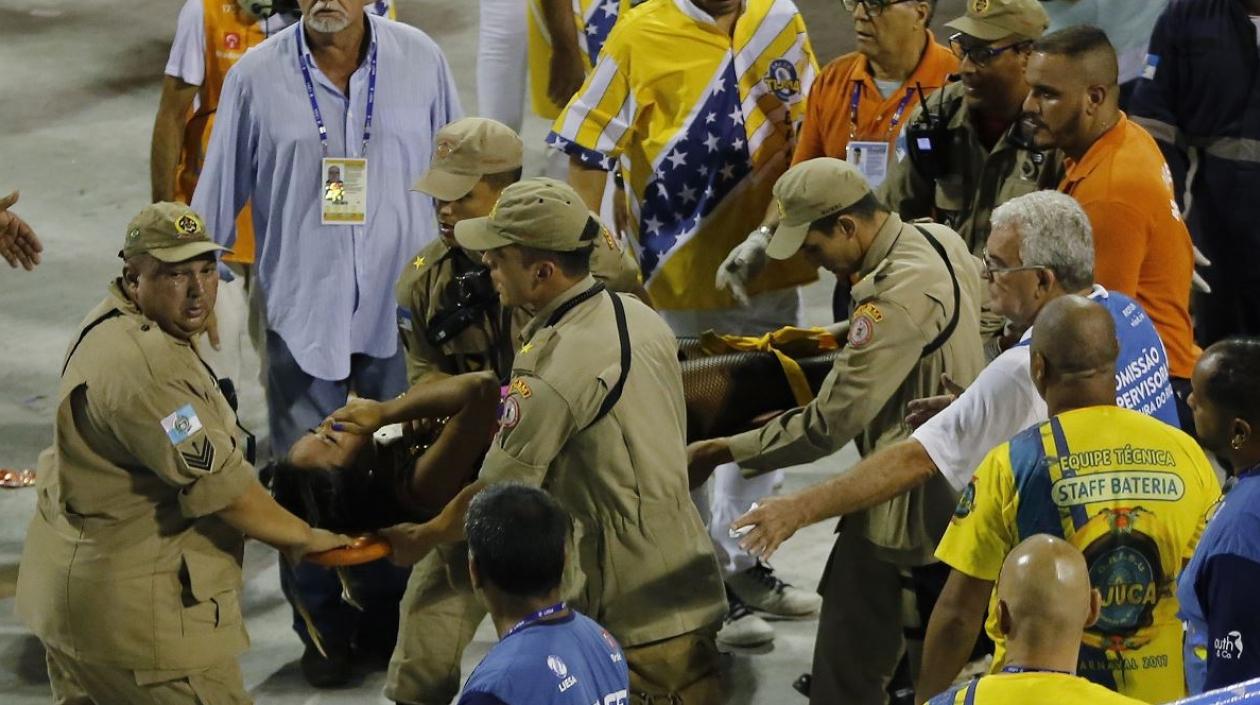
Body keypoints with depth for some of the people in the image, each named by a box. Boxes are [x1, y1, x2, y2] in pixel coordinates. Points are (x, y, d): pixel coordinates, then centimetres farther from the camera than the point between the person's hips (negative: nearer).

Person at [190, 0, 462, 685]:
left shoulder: (420, 60, -3)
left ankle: (389, 616, 27)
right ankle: (322, 622, 22)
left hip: (401, 308, 1)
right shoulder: (256, 76, -5)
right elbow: (218, 194, 3)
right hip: (303, 310, 0)